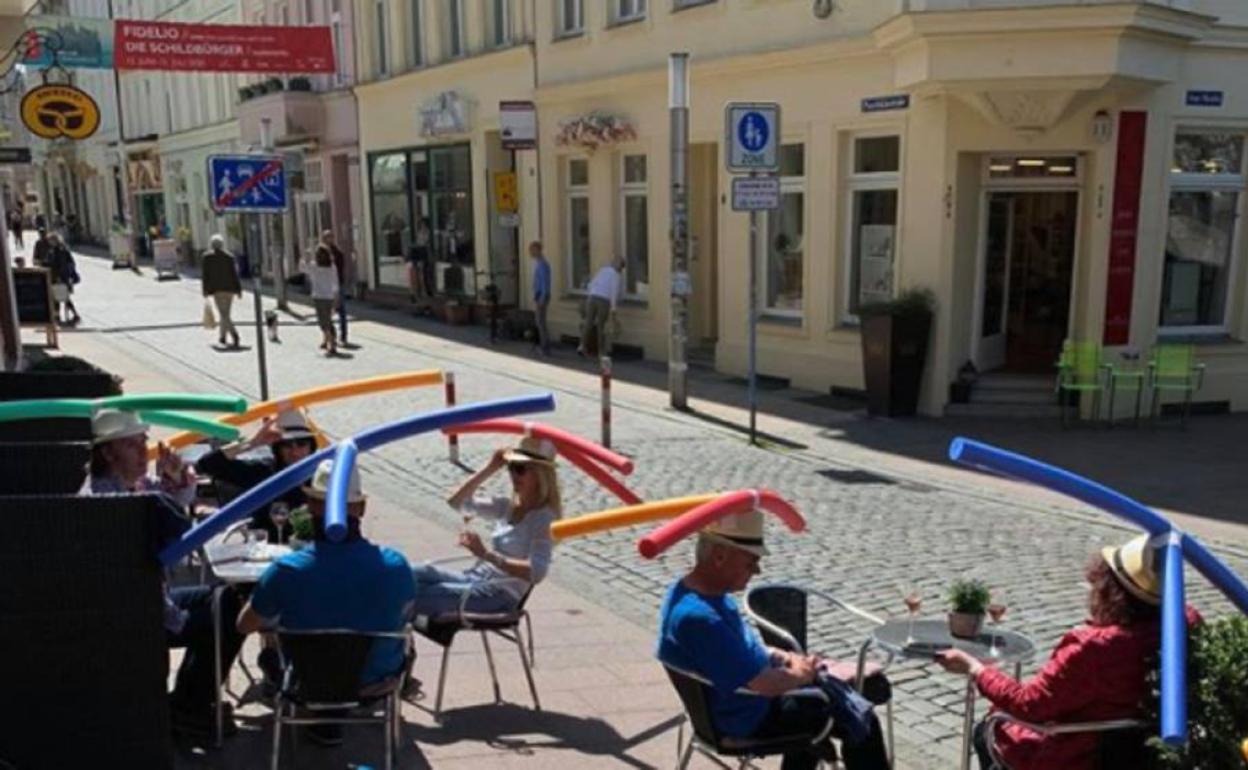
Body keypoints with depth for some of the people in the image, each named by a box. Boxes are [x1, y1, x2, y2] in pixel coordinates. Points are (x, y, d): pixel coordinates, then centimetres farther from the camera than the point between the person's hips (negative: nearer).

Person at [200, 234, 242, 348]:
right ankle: (222, 337, 26)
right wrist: (238, 289, 3)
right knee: (225, 313, 17)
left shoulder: (207, 256, 0)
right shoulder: (229, 256, 5)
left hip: (217, 288, -4)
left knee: (224, 314, -8)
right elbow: (234, 273, 1)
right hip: (229, 288, 4)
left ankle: (234, 334, -28)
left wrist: (205, 289, 4)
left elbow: (205, 274, -2)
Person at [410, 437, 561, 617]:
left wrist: (487, 554, -34)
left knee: (420, 595, -23)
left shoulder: (544, 518, -11)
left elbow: (536, 572, -25)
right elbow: (457, 502, 16)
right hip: (476, 579, 8)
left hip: (500, 595, -8)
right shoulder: (509, 507, 12)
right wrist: (490, 469, 6)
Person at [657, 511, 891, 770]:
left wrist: (790, 660, -1)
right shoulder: (699, 617, -36)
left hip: (750, 698, 9)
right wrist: (801, 673, -11)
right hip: (748, 718, -9)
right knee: (861, 719, 3)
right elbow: (766, 684, -31)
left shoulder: (709, 593, -4)